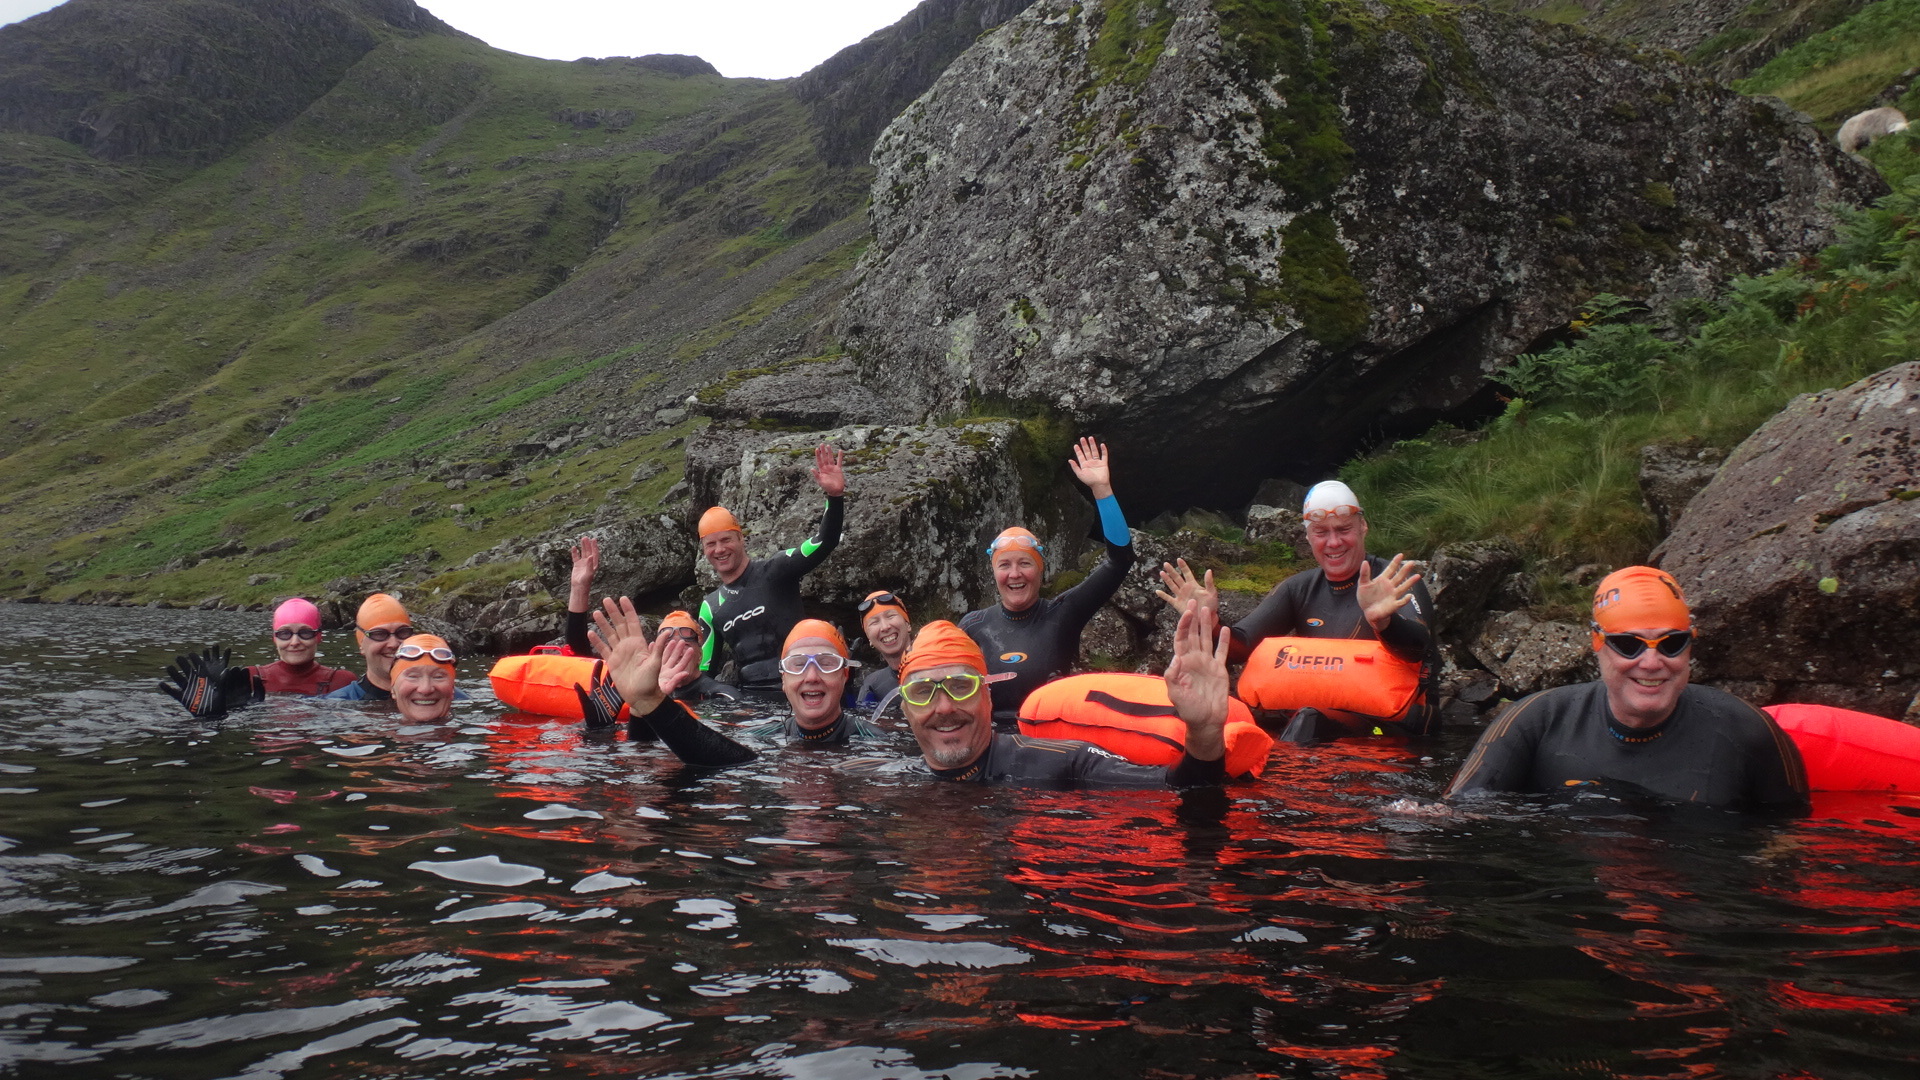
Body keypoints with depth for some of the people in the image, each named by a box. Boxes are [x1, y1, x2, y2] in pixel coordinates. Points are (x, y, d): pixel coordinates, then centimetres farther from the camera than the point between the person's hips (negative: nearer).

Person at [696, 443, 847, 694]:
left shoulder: (775, 572, 0)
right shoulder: (711, 606, 16)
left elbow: (824, 543, -14)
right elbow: (705, 668, 23)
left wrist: (835, 496, -28)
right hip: (751, 698, 4)